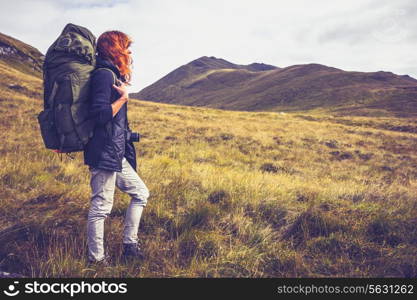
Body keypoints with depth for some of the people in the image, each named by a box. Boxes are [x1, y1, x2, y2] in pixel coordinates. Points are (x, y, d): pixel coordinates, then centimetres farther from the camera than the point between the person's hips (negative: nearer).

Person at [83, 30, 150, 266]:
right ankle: (97, 258, 14)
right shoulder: (104, 74, -14)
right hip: (104, 154, -10)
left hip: (116, 154, 10)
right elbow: (100, 115, -21)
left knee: (141, 193, 15)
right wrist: (123, 97, -15)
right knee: (101, 206, 0)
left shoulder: (112, 74, 16)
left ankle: (130, 245, 22)